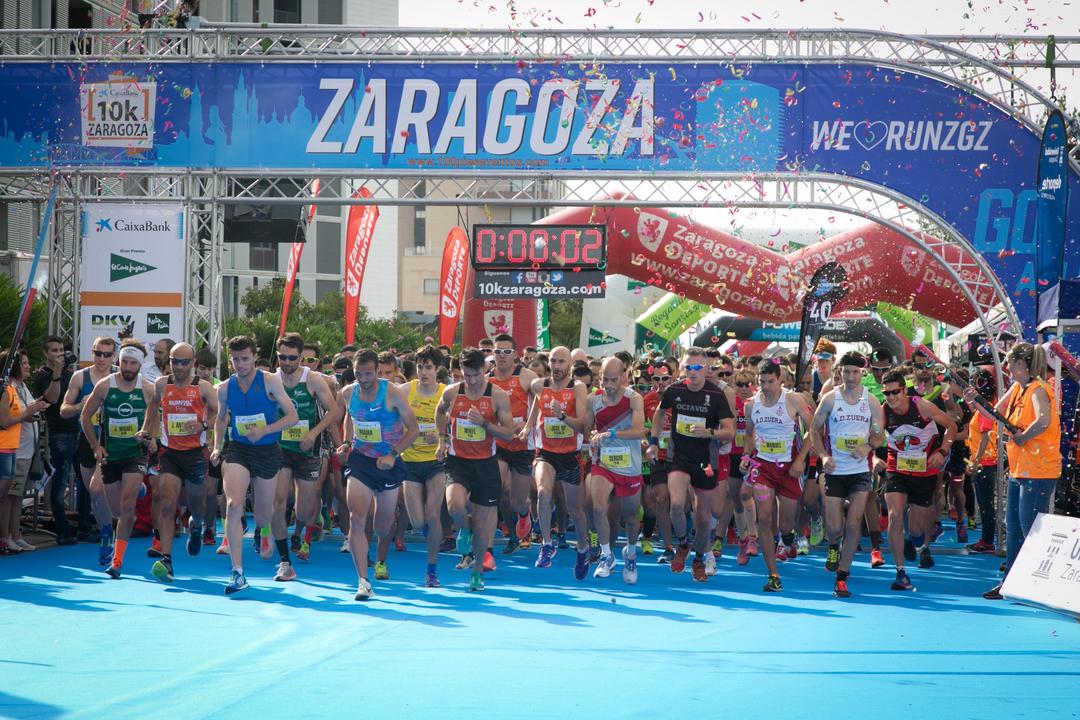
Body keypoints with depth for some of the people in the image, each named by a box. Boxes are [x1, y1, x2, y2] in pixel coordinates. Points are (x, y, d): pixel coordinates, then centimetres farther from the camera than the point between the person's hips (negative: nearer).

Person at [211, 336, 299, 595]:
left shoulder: (270, 381, -6)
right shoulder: (224, 388, 3)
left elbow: (292, 416, -7)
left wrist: (264, 430, -19)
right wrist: (217, 447, 7)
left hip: (267, 451, -1)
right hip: (237, 450, 1)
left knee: (263, 517, 8)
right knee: (233, 505, -22)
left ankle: (264, 530, 50)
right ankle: (237, 573, -23)